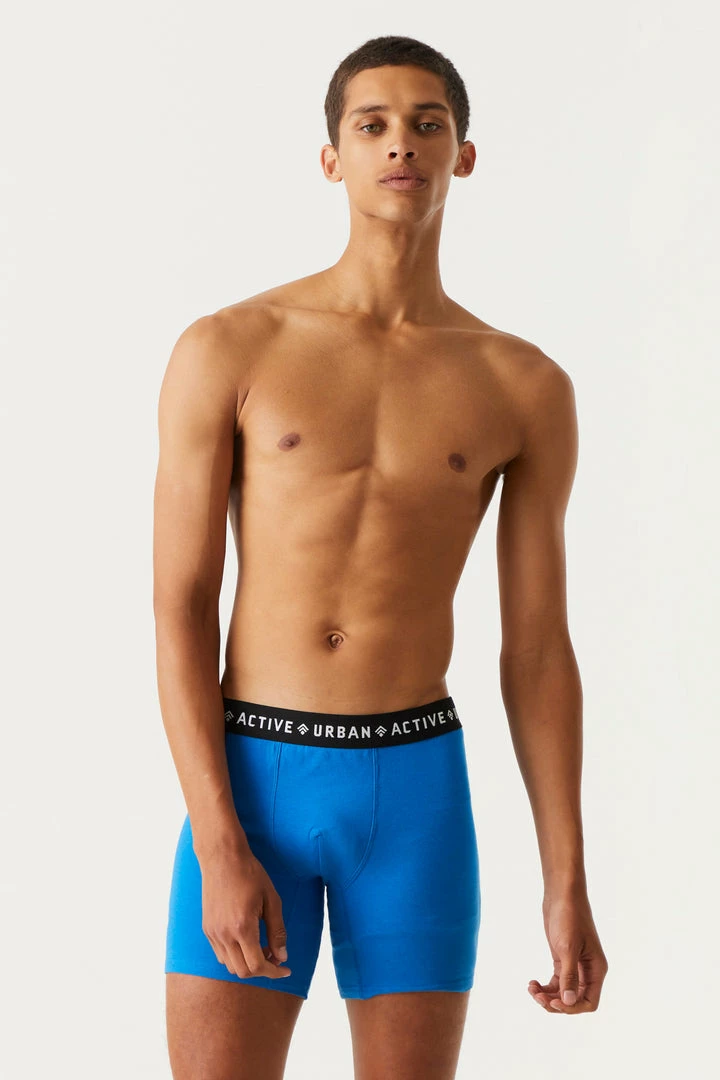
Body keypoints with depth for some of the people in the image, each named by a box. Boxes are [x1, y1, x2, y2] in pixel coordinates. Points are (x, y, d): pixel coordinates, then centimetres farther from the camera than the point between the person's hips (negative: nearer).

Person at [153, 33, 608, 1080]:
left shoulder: (527, 388, 4)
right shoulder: (226, 351, -2)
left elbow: (539, 648, 6)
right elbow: (179, 611, -5)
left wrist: (568, 885, 2)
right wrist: (220, 849, -14)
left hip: (417, 793, 2)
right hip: (249, 784, -1)